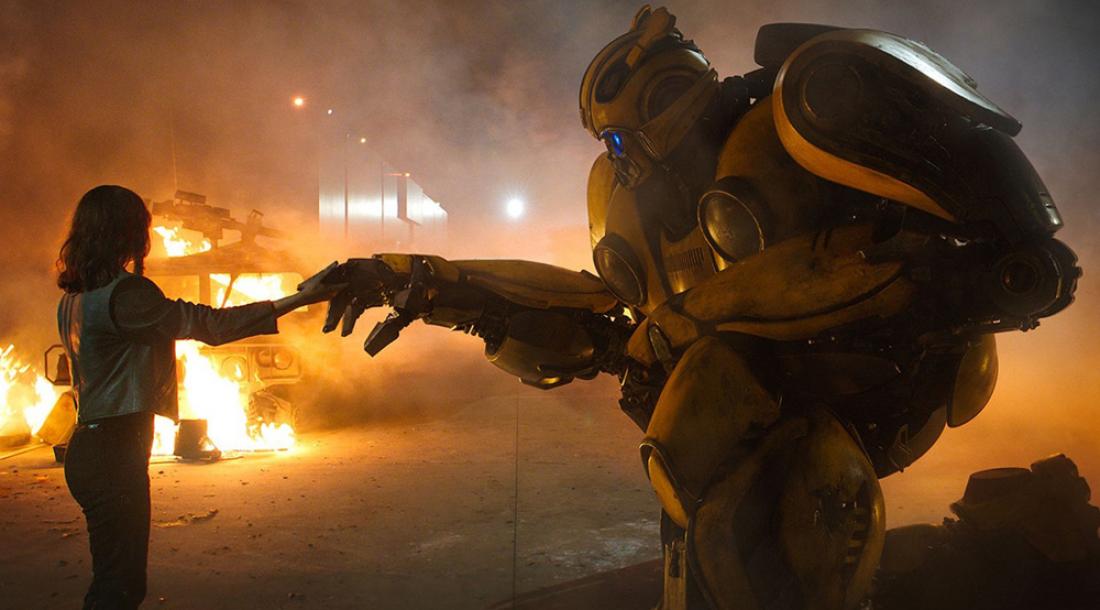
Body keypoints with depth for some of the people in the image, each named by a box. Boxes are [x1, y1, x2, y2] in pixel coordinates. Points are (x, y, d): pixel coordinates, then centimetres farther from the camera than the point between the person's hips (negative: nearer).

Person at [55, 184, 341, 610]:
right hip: (114, 452, -10)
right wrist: (298, 299, -13)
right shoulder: (124, 294, -19)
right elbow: (207, 323, -17)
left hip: (92, 445, 10)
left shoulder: (74, 299, 9)